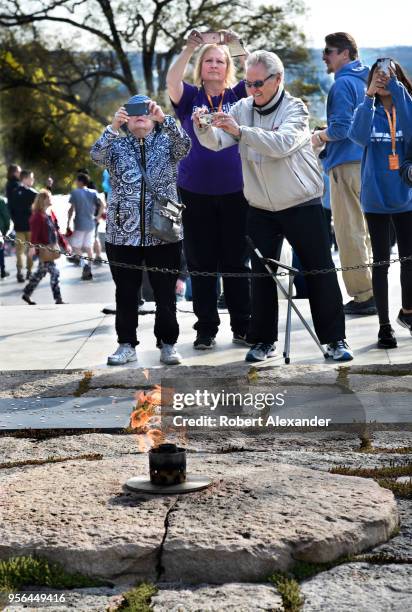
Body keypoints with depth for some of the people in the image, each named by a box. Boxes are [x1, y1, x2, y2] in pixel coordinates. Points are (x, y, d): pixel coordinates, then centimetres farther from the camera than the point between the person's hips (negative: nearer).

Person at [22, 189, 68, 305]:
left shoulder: (51, 214, 11)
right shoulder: (37, 216, -15)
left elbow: (56, 231, 18)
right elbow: (34, 235, -19)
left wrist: (64, 244, 17)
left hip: (52, 249, 9)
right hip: (44, 251, -9)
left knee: (40, 273, 17)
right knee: (54, 272, -7)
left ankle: (26, 294, 29)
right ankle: (58, 299, 0)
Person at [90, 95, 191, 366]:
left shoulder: (167, 142, 7)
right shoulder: (117, 145, 8)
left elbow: (185, 146, -14)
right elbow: (97, 155, -12)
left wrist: (164, 118, -28)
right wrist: (114, 127, -28)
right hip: (123, 232, 1)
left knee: (166, 292, 4)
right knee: (126, 293, 6)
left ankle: (168, 344, 14)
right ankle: (127, 345, 15)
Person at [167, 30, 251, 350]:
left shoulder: (237, 96, 7)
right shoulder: (191, 97, 5)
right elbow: (172, 82, -14)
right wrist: (190, 48, -20)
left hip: (234, 191, 0)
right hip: (196, 193, 0)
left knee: (236, 262, 6)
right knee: (201, 264, 4)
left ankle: (242, 326, 13)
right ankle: (206, 329, 12)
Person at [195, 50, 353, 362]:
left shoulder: (295, 108, -12)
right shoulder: (243, 108, 1)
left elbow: (282, 144, -30)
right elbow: (216, 142, -8)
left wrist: (240, 130, -38)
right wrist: (203, 128, -30)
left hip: (302, 204, -3)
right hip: (261, 208, 3)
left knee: (320, 272, 2)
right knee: (261, 275, 6)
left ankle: (335, 339, 12)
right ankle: (264, 341, 17)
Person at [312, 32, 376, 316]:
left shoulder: (343, 84, -13)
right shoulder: (365, 79, 15)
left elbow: (340, 129, -19)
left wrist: (320, 137, -1)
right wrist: (328, 133, 19)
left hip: (347, 164, -9)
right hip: (366, 162, 9)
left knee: (350, 232, -4)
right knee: (364, 229, 14)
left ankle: (364, 295, -3)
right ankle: (373, 290, 19)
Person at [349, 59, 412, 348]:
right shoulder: (368, 110, 2)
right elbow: (359, 136, -19)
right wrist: (370, 96, -27)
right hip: (376, 197, -1)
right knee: (381, 262, 3)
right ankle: (385, 325, 10)